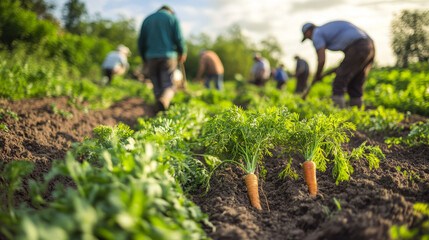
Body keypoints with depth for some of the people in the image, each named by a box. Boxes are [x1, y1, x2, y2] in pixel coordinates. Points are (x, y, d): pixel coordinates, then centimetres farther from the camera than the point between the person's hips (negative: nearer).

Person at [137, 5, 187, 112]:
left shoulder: (147, 19, 17)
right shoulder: (172, 18, 8)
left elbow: (141, 42, 13)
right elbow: (178, 38, -3)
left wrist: (144, 59, 22)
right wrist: (182, 53, 13)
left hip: (151, 57, 3)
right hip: (168, 56, -3)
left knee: (157, 86, 12)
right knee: (168, 86, -3)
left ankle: (160, 109, 11)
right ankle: (164, 100, -33)